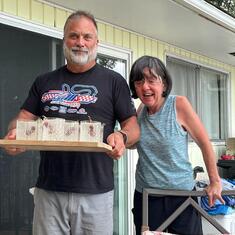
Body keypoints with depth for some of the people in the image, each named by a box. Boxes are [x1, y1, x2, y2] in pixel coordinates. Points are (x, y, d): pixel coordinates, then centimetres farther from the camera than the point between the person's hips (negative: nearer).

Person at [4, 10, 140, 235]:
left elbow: (132, 126, 4)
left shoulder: (113, 81, 5)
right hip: (48, 190, 2)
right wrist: (14, 133, -13)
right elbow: (24, 118, 11)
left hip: (96, 191, -2)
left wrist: (121, 137, -19)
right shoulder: (44, 82, 13)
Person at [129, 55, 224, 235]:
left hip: (181, 194, -3)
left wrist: (215, 182, -4)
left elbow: (205, 144, -7)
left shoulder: (179, 104, -12)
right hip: (145, 196, 4)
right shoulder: (141, 110, 1)